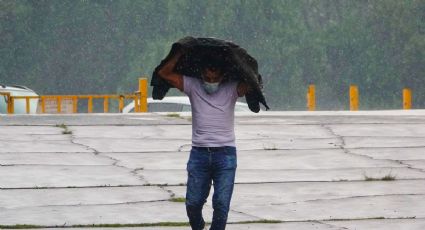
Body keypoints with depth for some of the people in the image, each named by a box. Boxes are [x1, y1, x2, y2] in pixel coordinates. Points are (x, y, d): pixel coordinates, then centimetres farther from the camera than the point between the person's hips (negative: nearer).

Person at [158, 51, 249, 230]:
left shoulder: (231, 89, 3)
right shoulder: (192, 86, 5)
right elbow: (164, 73, 0)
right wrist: (181, 53, -4)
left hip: (225, 154, -1)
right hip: (199, 153, 1)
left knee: (221, 204, -7)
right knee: (193, 203, 3)